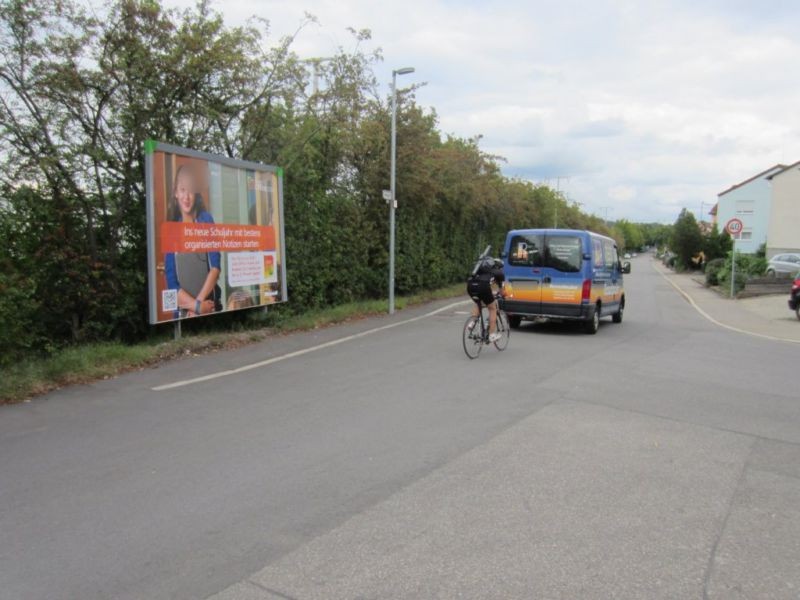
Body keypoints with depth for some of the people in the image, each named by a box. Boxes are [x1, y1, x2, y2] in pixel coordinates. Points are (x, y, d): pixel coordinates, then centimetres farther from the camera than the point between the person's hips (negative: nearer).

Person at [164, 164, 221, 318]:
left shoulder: (206, 220, 2)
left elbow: (215, 267, -4)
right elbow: (171, 284, -2)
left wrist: (199, 301, -12)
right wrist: (196, 305, -13)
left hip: (210, 304, 0)